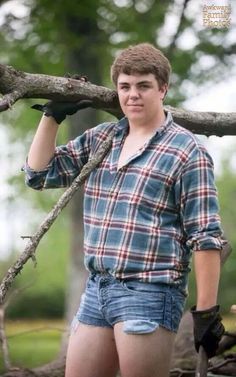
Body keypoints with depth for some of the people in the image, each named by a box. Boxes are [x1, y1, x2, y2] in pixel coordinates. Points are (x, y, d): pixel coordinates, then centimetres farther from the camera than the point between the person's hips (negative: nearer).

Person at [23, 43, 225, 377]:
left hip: (148, 293, -7)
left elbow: (206, 237, -8)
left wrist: (206, 311, -13)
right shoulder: (99, 139, 14)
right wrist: (53, 115, 12)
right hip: (97, 288, 7)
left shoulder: (187, 152, -5)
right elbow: (39, 173, 22)